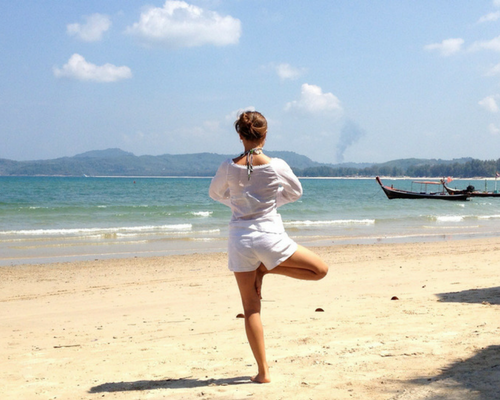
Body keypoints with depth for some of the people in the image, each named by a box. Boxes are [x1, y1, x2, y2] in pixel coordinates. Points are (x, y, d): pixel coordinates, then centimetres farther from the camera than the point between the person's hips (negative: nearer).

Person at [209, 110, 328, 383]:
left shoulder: (229, 167, -5)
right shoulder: (277, 166, -8)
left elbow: (215, 193, 15)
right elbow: (295, 192, 10)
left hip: (240, 237, 3)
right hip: (269, 236, -3)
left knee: (251, 309, 8)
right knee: (320, 270, 16)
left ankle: (263, 371, 10)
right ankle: (266, 269, 6)